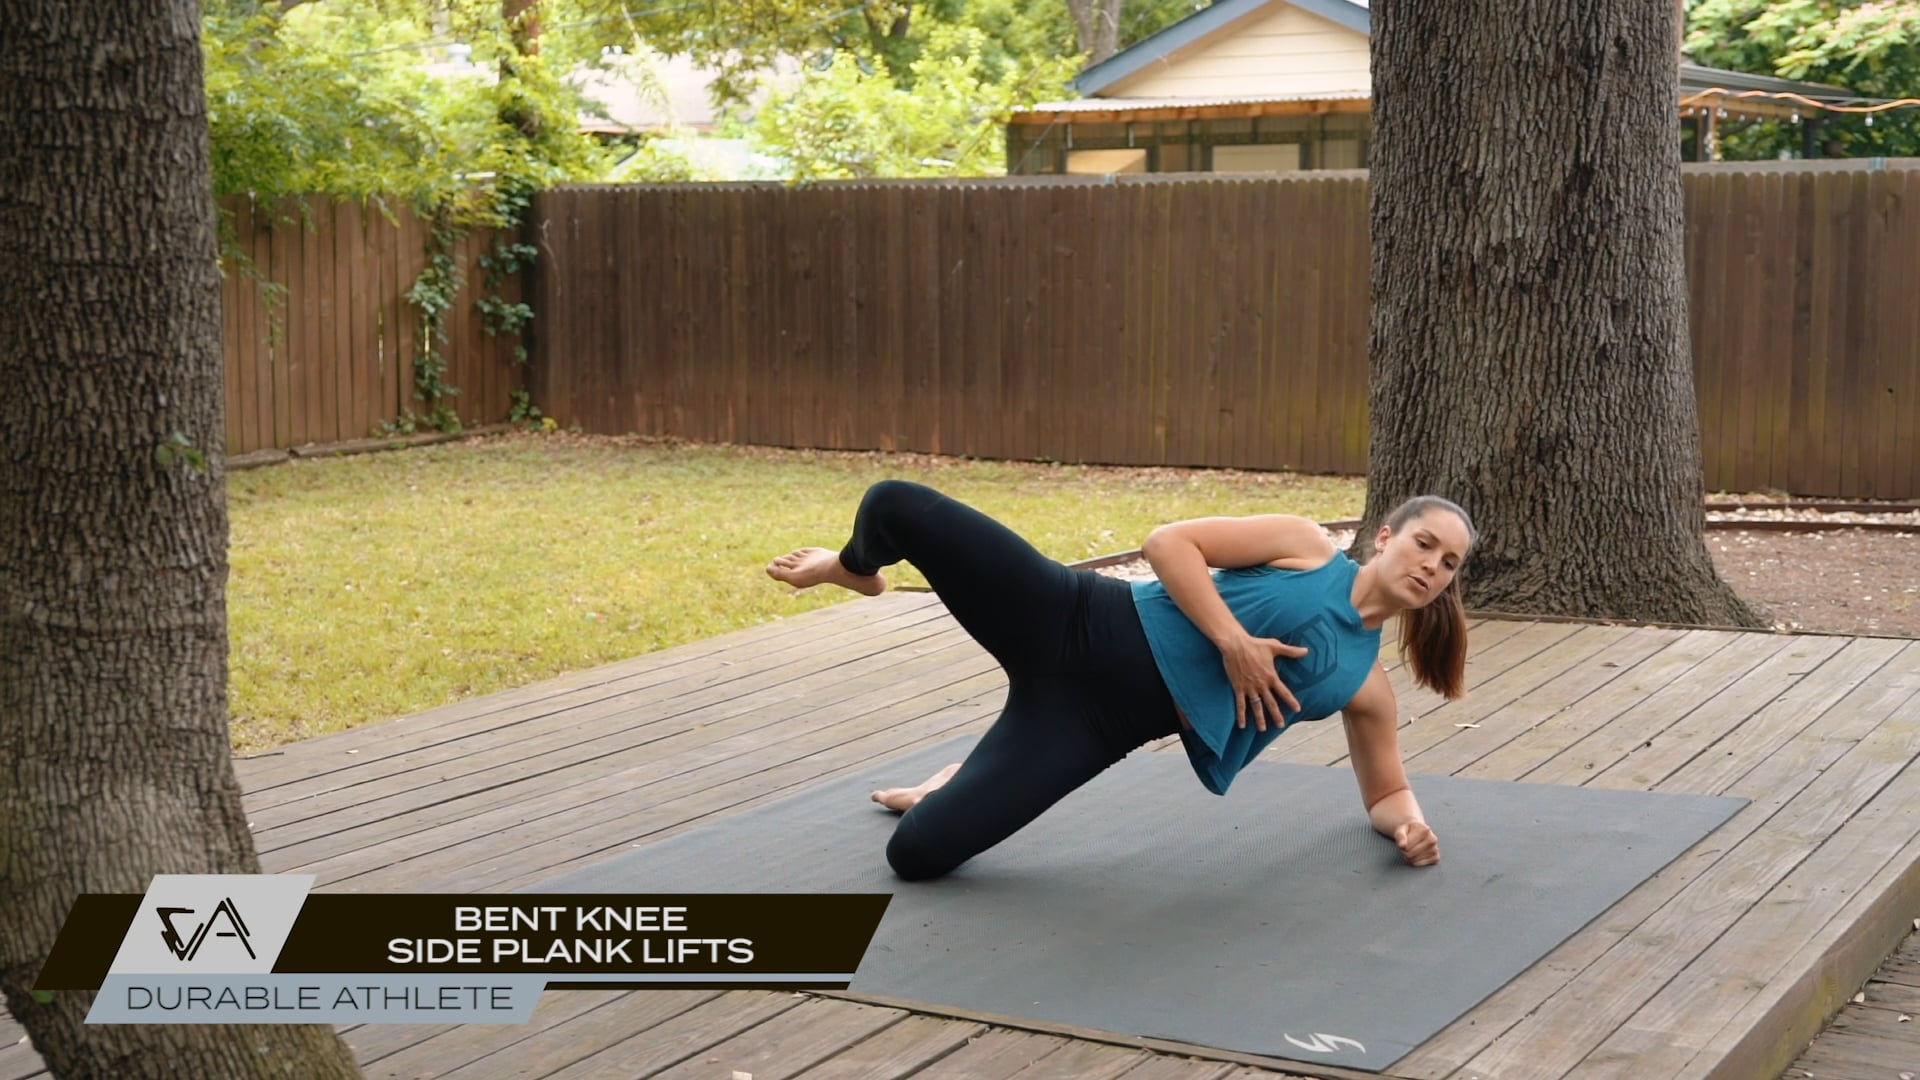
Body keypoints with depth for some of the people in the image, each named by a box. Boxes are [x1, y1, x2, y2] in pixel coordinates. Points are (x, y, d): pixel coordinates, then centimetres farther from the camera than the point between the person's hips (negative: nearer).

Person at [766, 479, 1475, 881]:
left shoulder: (1367, 687, 9)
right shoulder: (1306, 546, 1)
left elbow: (1385, 790, 18)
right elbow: (1169, 542, -4)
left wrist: (1411, 828, -6)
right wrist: (1232, 640, -15)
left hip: (1105, 719, 2)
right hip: (1075, 623, -1)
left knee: (915, 853, -18)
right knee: (896, 507, -21)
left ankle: (961, 778, 22)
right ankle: (853, 570, 20)